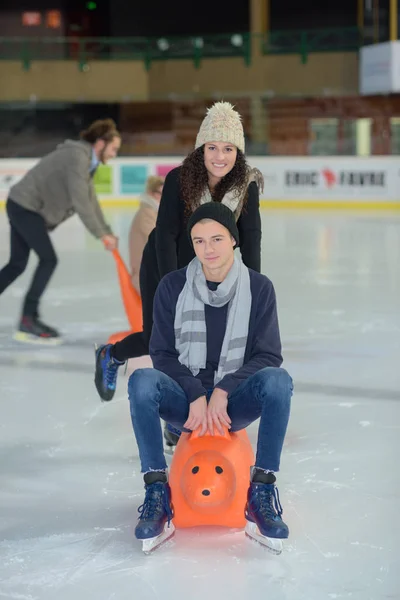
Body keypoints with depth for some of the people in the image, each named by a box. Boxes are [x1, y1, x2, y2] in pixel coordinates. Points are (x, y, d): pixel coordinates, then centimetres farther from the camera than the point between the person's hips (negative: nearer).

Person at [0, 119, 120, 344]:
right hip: (26, 207, -10)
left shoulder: (86, 160, 12)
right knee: (49, 259, -8)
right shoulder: (77, 156, -20)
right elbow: (80, 201, -25)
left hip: (21, 207, 10)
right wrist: (101, 234, -21)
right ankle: (28, 321, -5)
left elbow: (91, 200, 13)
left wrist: (107, 232, 8)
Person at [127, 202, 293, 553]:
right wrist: (196, 396, -17)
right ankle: (157, 493, -26)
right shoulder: (173, 287, -1)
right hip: (185, 400, 0)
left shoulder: (259, 288, -2)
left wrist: (223, 392, -17)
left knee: (278, 380, -31)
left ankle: (262, 493, -25)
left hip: (235, 403, 0)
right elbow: (162, 353, -1)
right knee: (142, 381, -30)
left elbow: (269, 356, -4)